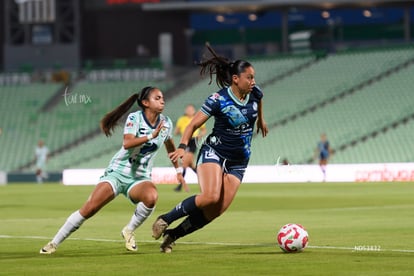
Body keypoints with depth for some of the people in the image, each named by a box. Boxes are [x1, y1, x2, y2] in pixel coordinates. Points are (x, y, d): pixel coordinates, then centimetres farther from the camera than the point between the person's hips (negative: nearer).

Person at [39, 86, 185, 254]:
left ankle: (129, 231, -9)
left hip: (140, 178, 3)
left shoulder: (166, 123, 3)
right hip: (118, 172, -3)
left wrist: (178, 169, 27)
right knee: (88, 209, -14)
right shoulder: (135, 118, -11)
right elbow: (127, 143, -28)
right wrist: (151, 136, -34)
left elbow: (170, 145, 23)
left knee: (151, 197, -34)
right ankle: (54, 243, 1)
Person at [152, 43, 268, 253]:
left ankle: (172, 235, 5)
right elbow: (193, 124, -13)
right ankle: (165, 219, -11)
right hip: (214, 152, -5)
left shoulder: (254, 94, -3)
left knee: (216, 211, -8)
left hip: (238, 161, 5)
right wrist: (182, 147, -28)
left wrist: (261, 120, 38)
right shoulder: (219, 100, -17)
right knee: (210, 197, -29)